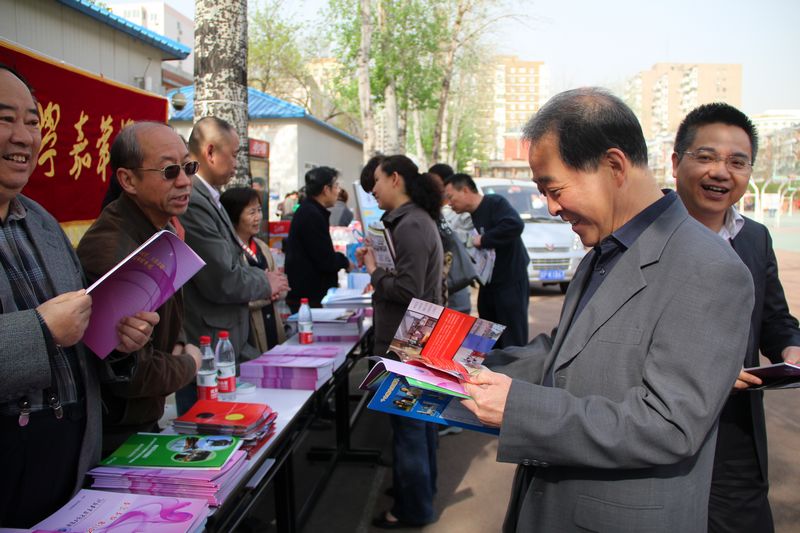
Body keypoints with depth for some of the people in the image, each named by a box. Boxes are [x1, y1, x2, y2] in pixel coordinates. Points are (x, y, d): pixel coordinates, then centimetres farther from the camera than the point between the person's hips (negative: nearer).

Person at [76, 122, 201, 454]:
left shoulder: (162, 230, 4)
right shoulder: (112, 253, -29)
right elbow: (130, 373, -27)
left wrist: (178, 344, -1)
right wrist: (188, 364, -10)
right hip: (113, 436, -9)